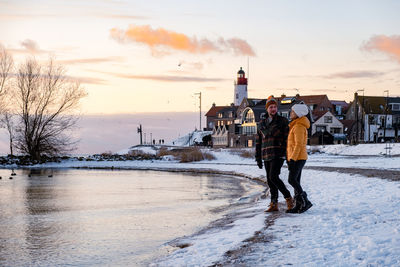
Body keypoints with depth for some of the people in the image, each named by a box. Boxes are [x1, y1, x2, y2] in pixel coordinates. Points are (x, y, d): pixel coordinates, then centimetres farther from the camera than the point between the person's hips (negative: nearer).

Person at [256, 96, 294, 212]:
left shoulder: (283, 121, 0)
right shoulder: (261, 124, 15)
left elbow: (287, 139, -5)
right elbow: (258, 142, 17)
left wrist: (287, 155, -13)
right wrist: (258, 158, 12)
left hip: (278, 155, -6)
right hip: (267, 156, 6)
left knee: (273, 177, -18)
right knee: (270, 181, 6)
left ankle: (288, 197, -4)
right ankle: (274, 204, 12)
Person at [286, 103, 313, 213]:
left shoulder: (299, 126, -14)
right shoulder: (294, 125, 17)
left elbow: (299, 145, -20)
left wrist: (292, 159, -23)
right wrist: (290, 159, 21)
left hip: (298, 158, -10)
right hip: (296, 158, 10)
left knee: (292, 180, -13)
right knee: (295, 181, 8)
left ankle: (305, 202, -10)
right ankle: (298, 206, 8)